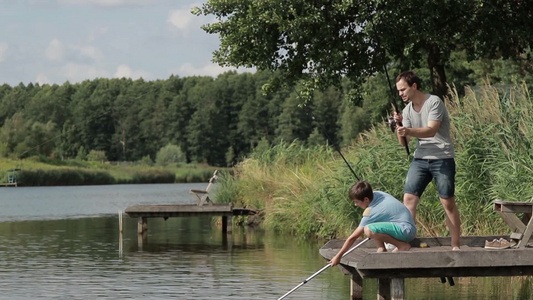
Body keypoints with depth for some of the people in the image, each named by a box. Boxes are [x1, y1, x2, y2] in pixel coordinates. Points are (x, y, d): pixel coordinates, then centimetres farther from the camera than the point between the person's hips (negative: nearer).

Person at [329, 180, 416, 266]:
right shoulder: (376, 194, 5)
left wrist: (338, 256, -3)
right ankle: (381, 249, 9)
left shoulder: (369, 213, -16)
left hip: (406, 230, -10)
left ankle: (402, 245, -14)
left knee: (368, 230, -29)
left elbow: (352, 237, -10)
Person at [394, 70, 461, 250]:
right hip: (421, 159, 6)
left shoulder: (434, 102, -11)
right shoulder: (407, 110, 8)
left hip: (442, 159, -6)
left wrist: (408, 130, -35)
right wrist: (399, 125, -11)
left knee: (448, 203, -3)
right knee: (409, 198, -6)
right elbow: (403, 142, 7)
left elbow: (431, 131, -22)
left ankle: (456, 246, 5)